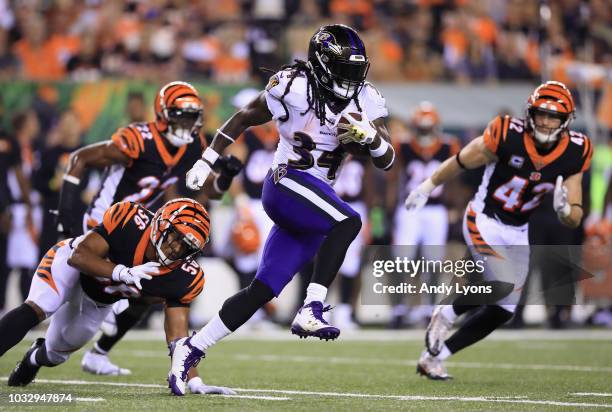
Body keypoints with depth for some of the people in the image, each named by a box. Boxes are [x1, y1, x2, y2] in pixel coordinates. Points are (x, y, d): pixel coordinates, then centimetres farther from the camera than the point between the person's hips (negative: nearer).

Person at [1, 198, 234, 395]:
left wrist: (194, 382, -33)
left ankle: (34, 358, 52)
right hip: (70, 263, -4)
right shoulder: (130, 221, -36)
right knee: (35, 309, -32)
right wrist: (123, 273, -51)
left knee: (57, 353, 15)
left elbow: (177, 335, -21)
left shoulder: (183, 279, -26)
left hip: (98, 302, 5)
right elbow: (79, 256, -36)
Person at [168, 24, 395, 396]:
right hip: (287, 183, -6)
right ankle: (311, 311, -34)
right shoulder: (294, 86, -9)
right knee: (348, 222, -32)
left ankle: (191, 349, 11)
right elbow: (244, 118, 5)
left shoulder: (365, 99, 4)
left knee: (262, 291, 2)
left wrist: (370, 136, -21)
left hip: (315, 201, 6)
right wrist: (206, 161, 7)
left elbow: (388, 161, 1)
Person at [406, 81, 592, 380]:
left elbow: (574, 219, -4)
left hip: (517, 233, 6)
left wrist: (564, 209, -28)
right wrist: (428, 186, 7)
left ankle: (433, 357, 20)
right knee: (503, 284, -28)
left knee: (502, 310, 6)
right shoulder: (507, 137, -23)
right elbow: (460, 162, -6)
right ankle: (445, 315, 0)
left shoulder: (573, 154, -10)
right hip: (483, 221, -6)